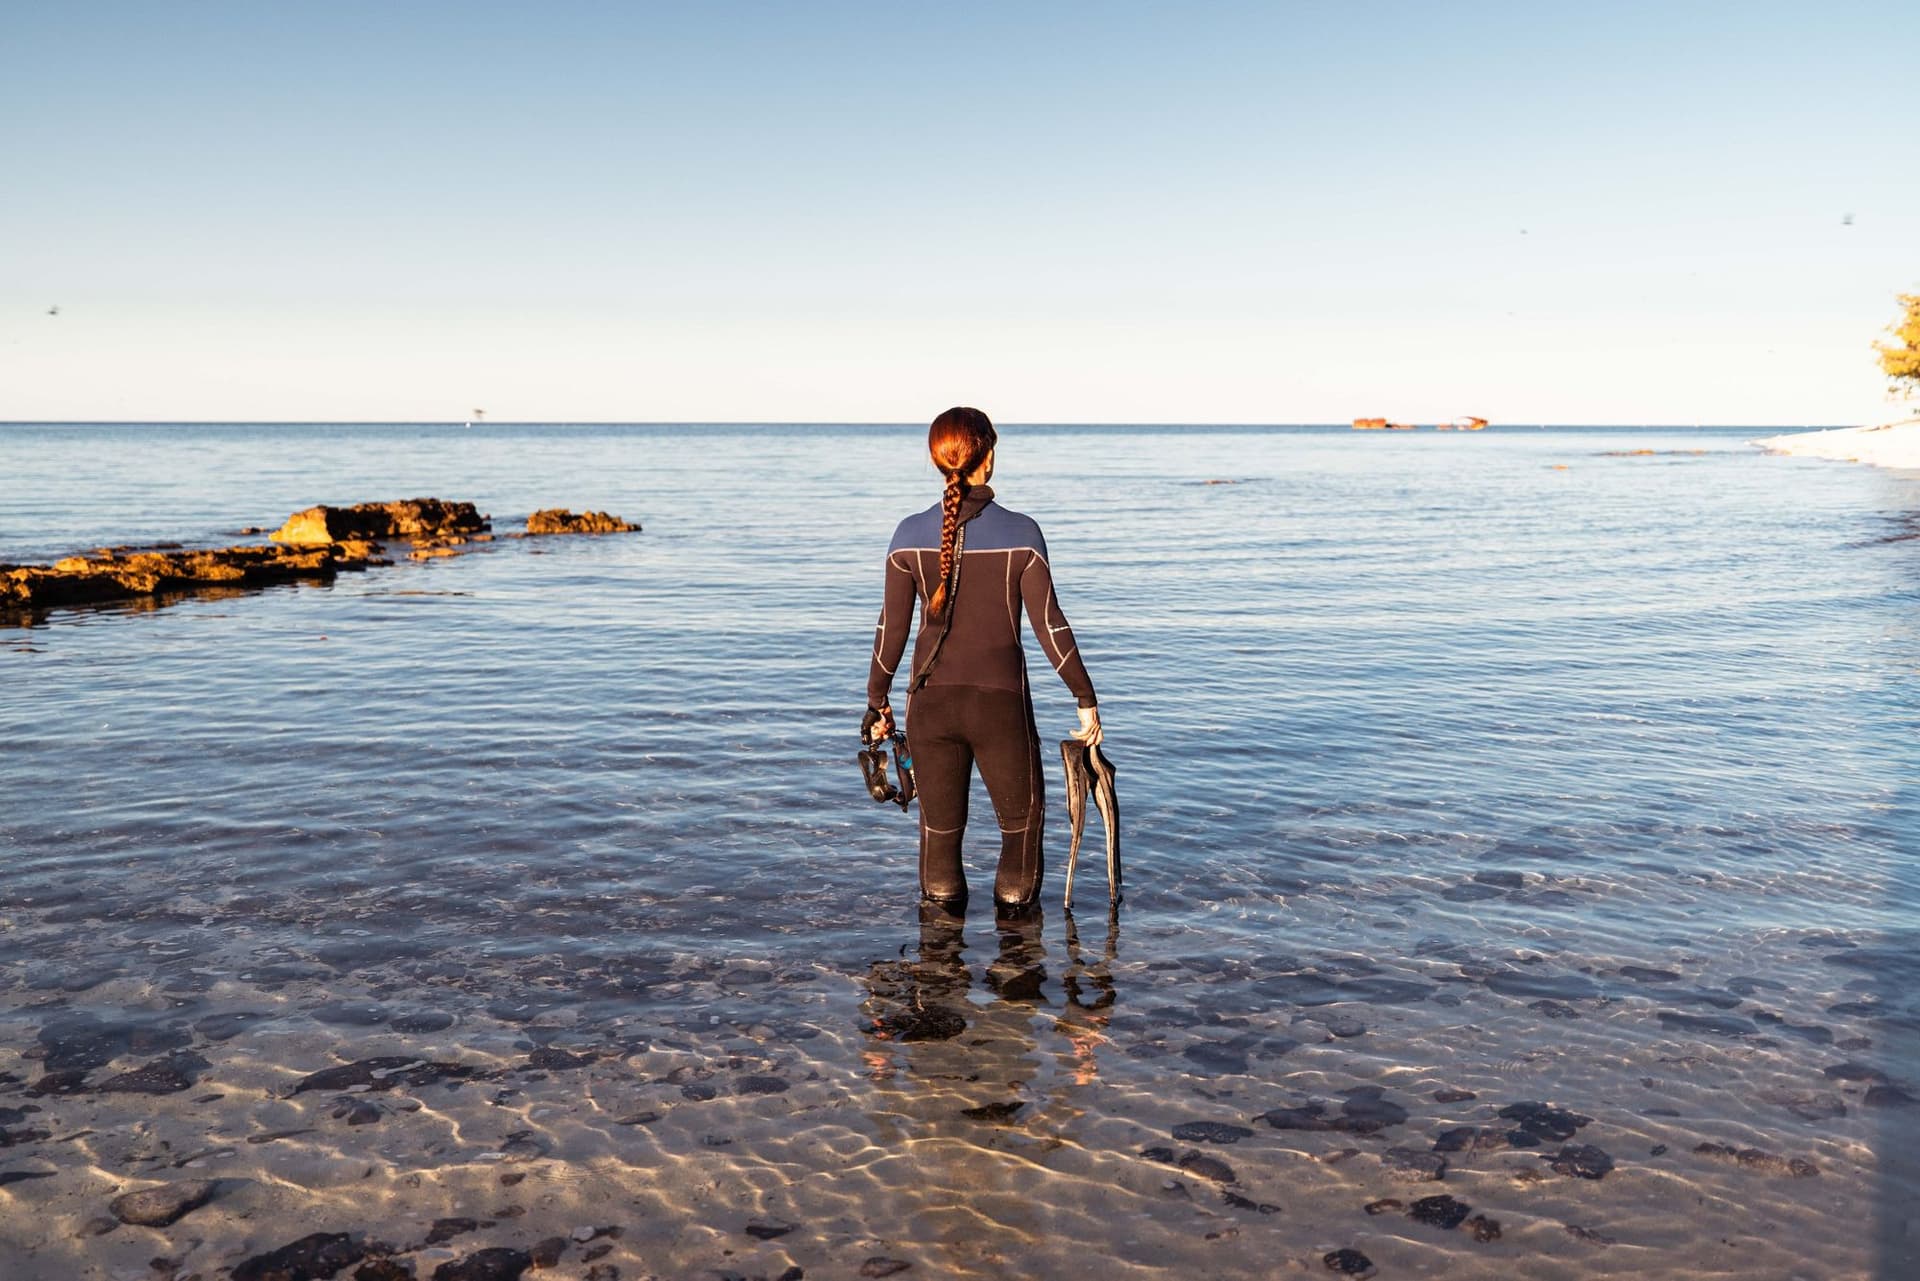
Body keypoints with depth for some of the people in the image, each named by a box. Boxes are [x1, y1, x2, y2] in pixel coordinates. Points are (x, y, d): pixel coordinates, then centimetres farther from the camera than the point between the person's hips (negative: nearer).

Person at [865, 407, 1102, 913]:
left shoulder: (910, 535, -4)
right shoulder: (1020, 534, -9)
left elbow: (892, 628, 0)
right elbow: (1049, 625, -7)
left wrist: (877, 699, 13)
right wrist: (1086, 699, 2)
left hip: (931, 701, 2)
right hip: (1000, 700, -2)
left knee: (939, 827, 16)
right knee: (1023, 819, 19)